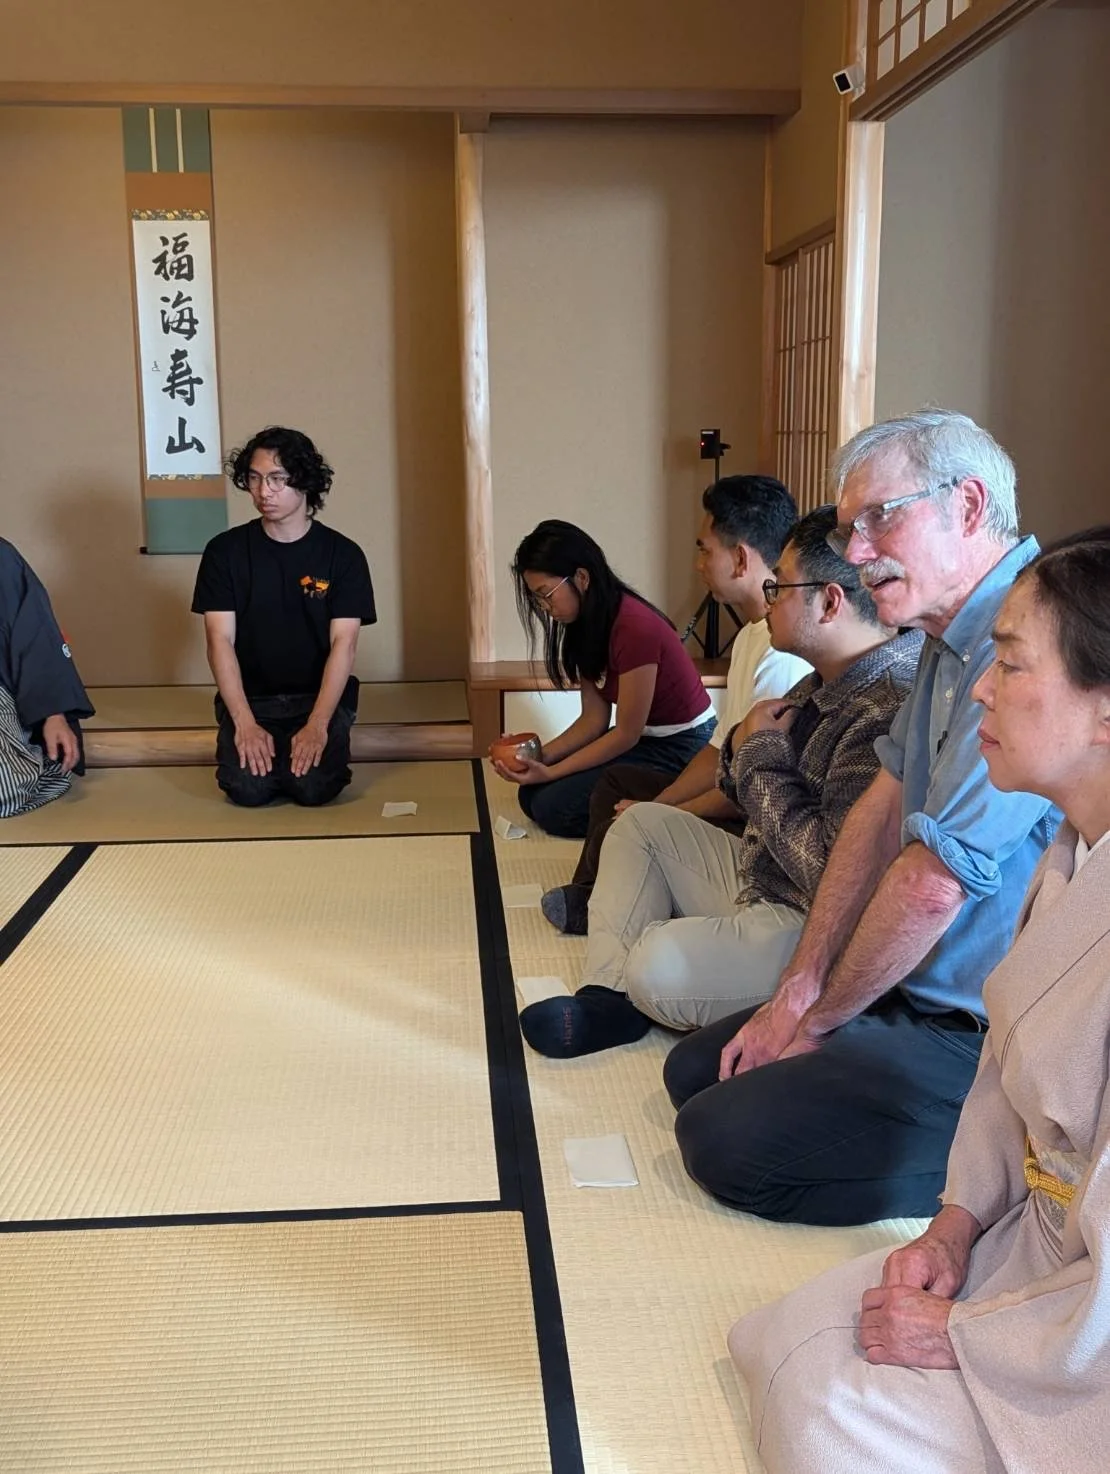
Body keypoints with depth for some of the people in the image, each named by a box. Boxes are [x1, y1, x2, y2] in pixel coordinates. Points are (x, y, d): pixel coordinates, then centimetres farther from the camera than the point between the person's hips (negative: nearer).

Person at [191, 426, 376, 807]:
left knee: (313, 786, -25)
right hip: (249, 698, 1)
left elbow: (343, 644, -8)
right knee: (248, 787, -23)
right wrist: (245, 723, -18)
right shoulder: (225, 551, 0)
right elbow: (221, 641, -5)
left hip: (320, 696, -1)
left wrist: (317, 724, -21)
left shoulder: (343, 554, -2)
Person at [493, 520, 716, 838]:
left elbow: (626, 734, -21)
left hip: (679, 748, -9)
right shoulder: (585, 624, 2)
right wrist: (540, 756, -13)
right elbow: (594, 718, 1)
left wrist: (550, 772, -19)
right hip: (643, 738, 9)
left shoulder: (635, 628, -26)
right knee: (532, 795, 0)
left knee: (554, 807, -17)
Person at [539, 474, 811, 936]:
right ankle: (589, 899, 26)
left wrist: (662, 816, -13)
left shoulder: (783, 653, -26)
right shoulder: (751, 636, 10)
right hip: (738, 808, 11)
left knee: (615, 835, -21)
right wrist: (654, 808, 3)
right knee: (615, 780, 22)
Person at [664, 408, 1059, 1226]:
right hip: (924, 997, 10)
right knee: (695, 1068, 13)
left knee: (724, 1140, -14)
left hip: (987, 1040, -10)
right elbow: (883, 811, 8)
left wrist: (817, 1022, -8)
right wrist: (799, 992, 3)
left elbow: (932, 884, -25)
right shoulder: (953, 634, 8)